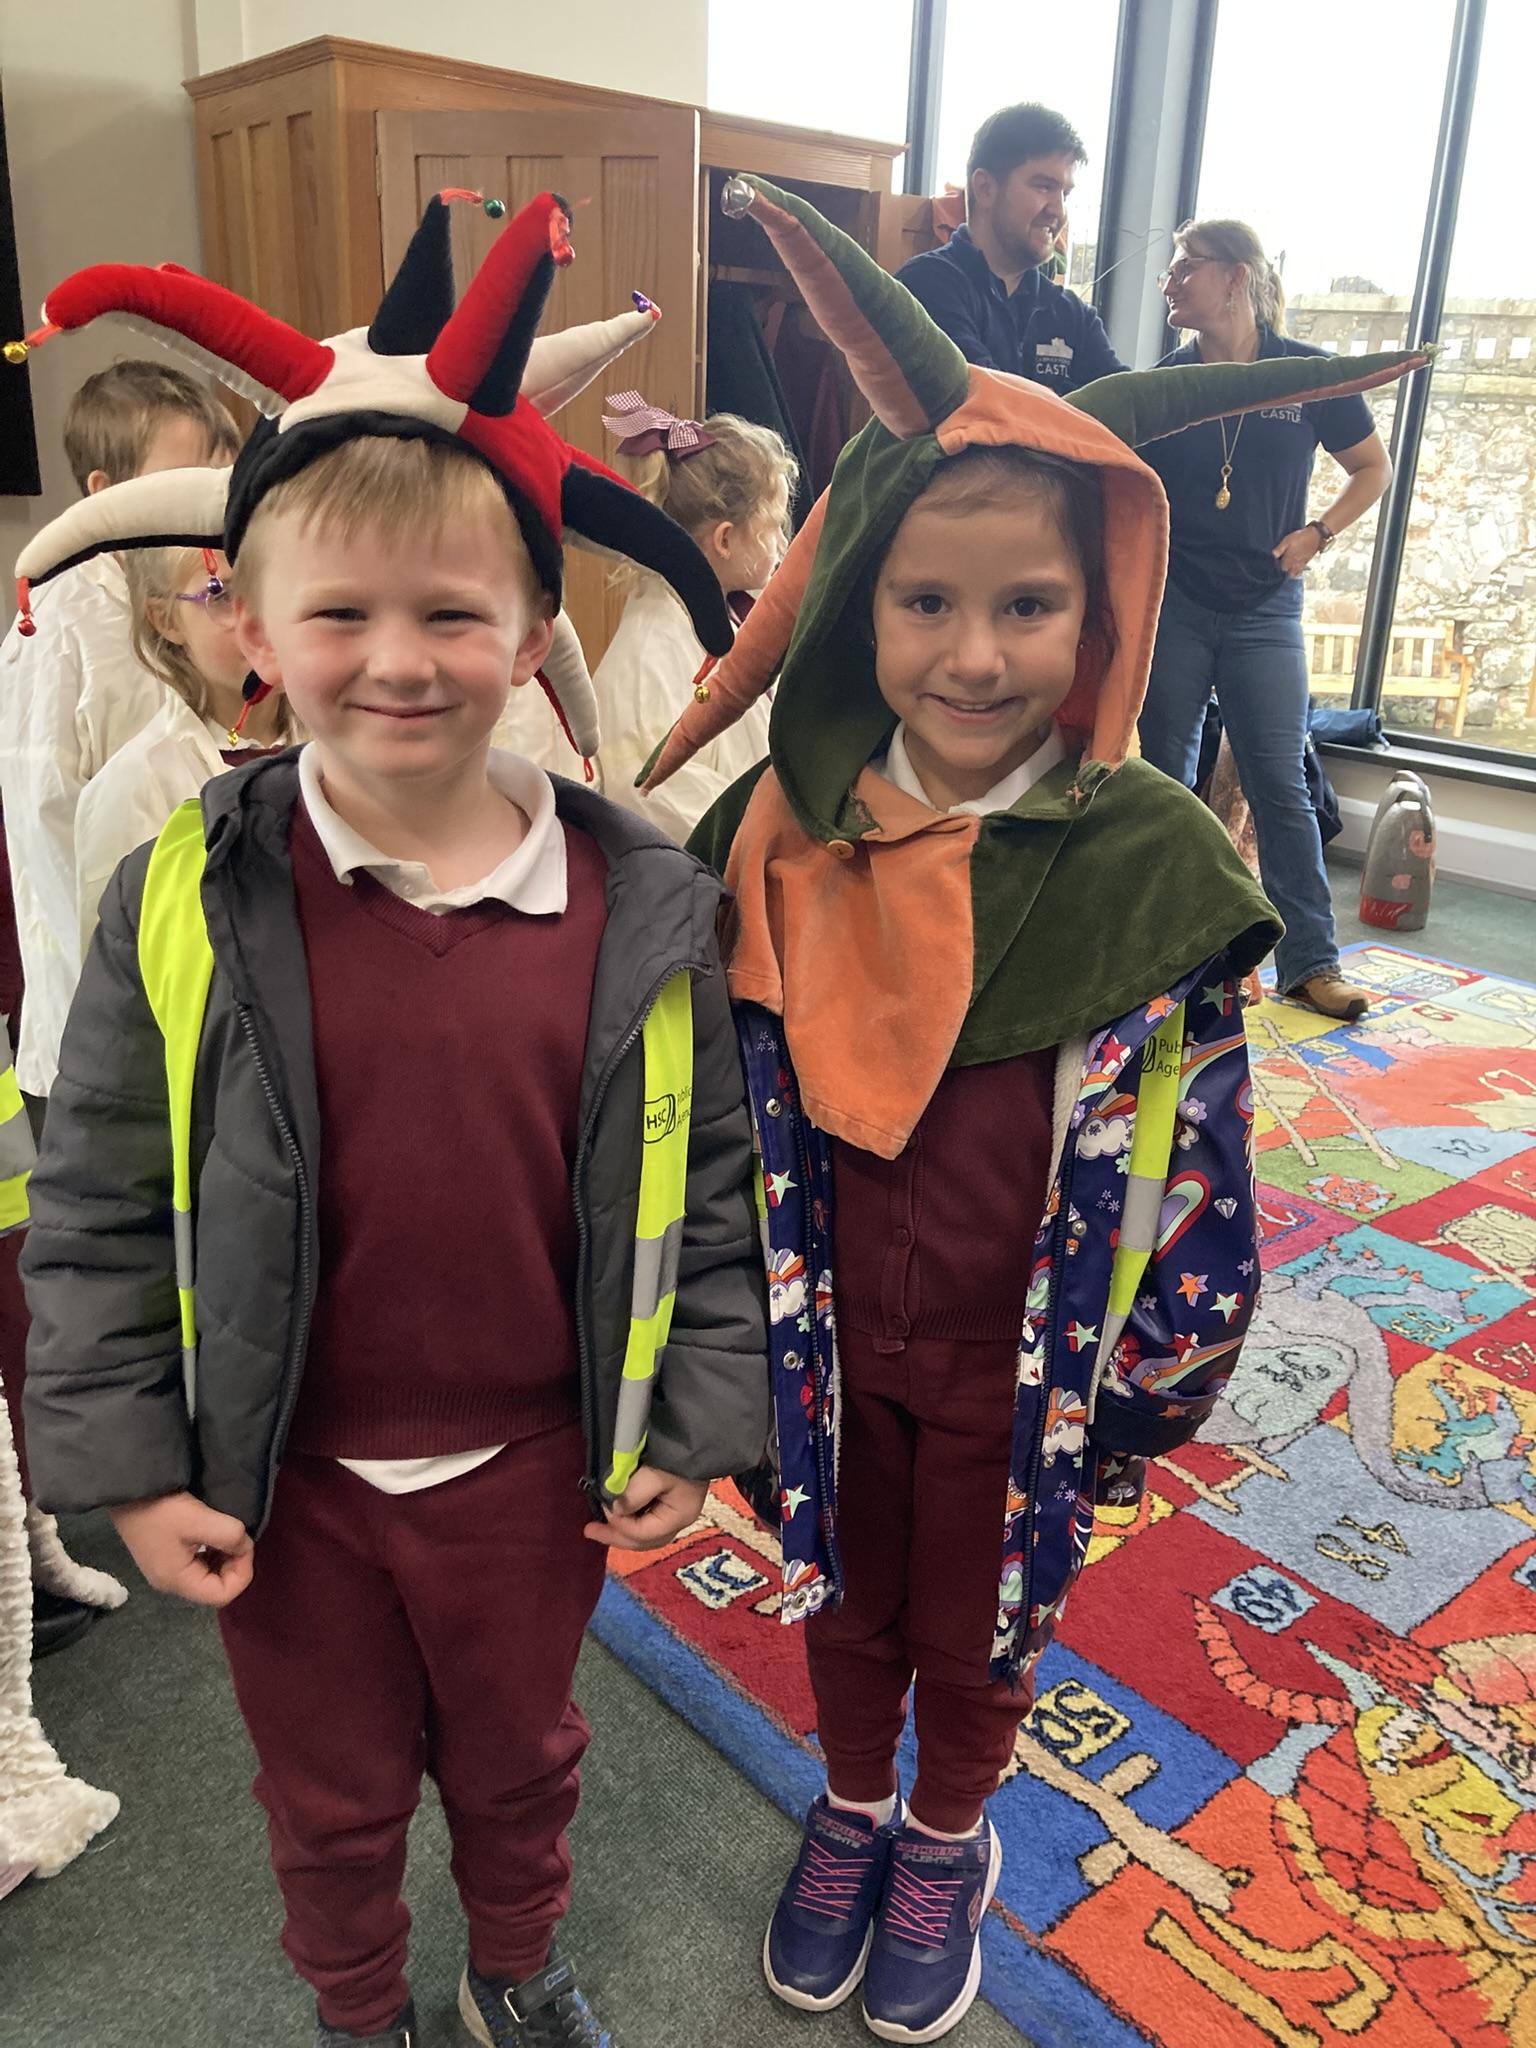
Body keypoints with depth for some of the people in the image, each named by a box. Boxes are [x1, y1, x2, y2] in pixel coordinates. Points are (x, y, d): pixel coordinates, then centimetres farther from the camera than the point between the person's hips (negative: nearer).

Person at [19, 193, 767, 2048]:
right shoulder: (189, 900, -16)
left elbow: (707, 1180, -5)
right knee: (330, 1790, 25)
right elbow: (94, 1205, -7)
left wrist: (698, 1421, -3)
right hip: (282, 1474, 0)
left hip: (533, 1460, 1)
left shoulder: (641, 904, -14)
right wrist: (129, 1461, -5)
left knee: (519, 1755, 27)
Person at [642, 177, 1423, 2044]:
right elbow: (722, 1101, -1)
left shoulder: (1151, 871, -20)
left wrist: (1143, 1393, -5)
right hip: (821, 1337, 2)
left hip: (1024, 1365, -2)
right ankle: (852, 1808, 56)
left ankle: (945, 1837, 54)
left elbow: (1194, 1165, -12)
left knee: (978, 1630, 23)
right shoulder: (780, 837, -13)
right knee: (842, 1600, 25)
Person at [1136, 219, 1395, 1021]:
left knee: (1280, 785, -1)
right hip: (1170, 602, 1)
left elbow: (1373, 468, 10)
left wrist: (1316, 535, -4)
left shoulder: (1308, 373, -1)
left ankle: (1312, 962, 5)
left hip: (1263, 609, -1)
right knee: (1162, 780, 6)